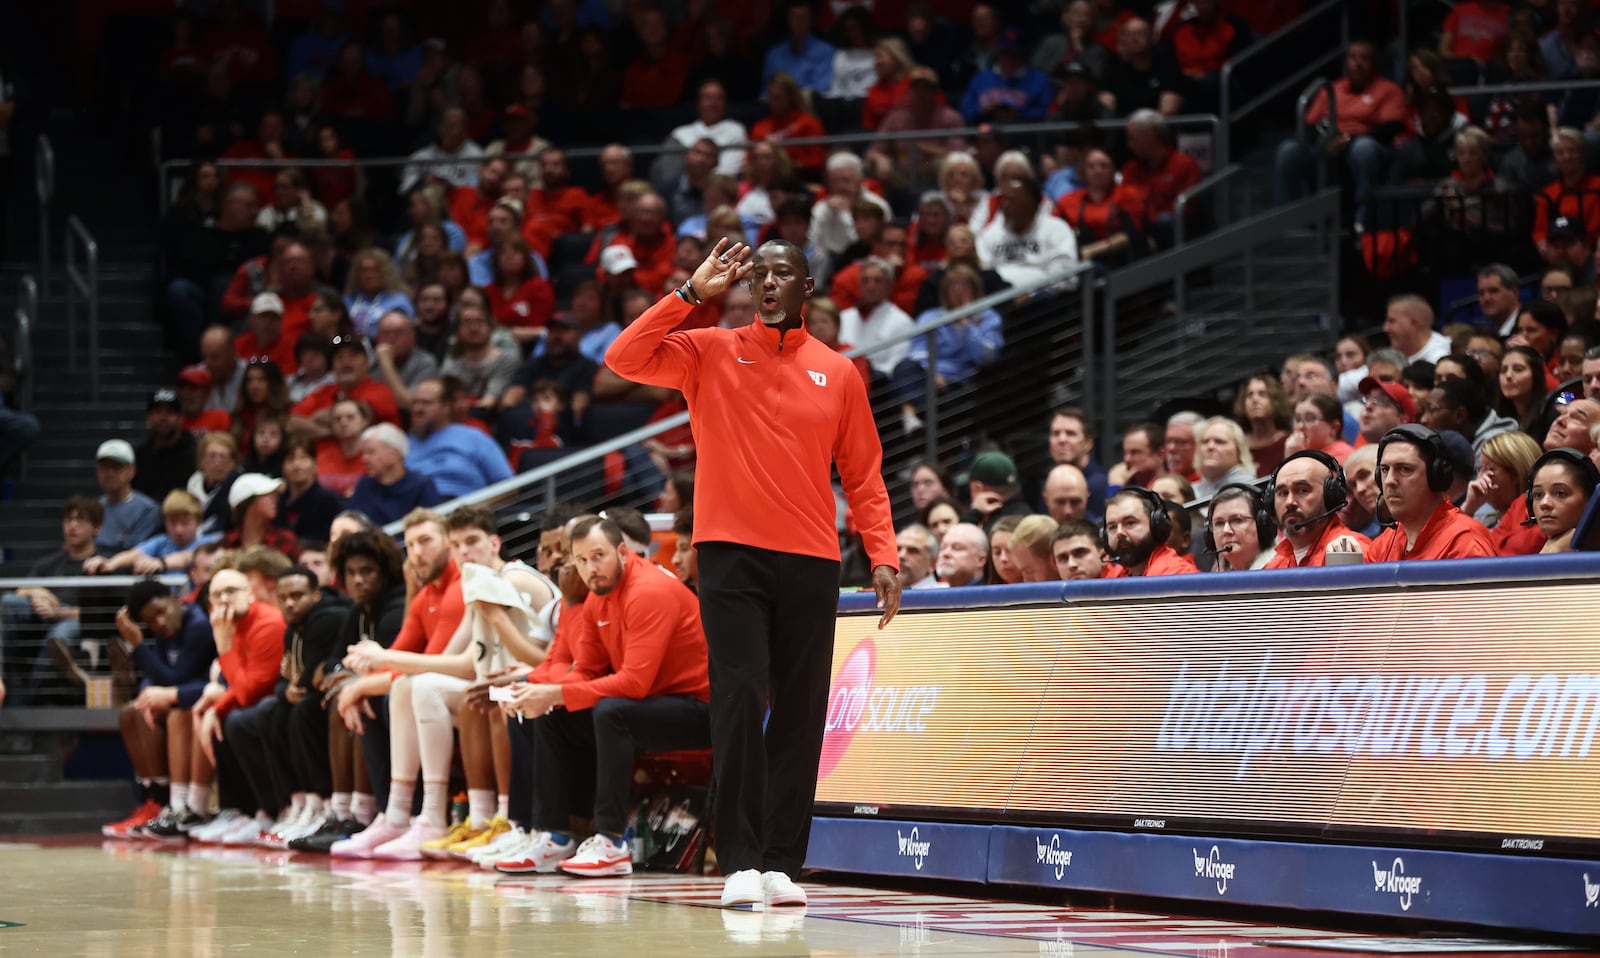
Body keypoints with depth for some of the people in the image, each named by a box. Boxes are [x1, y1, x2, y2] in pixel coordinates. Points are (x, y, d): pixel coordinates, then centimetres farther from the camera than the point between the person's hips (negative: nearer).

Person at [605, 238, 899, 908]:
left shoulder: (838, 374, 11)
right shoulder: (711, 353, 7)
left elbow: (864, 478, 13)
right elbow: (624, 359, -7)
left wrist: (883, 556, 2)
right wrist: (693, 293, -9)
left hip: (811, 563, 2)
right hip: (731, 556, -2)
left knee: (800, 714, 1)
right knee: (740, 697, -12)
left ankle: (781, 863, 7)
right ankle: (740, 861, -10)